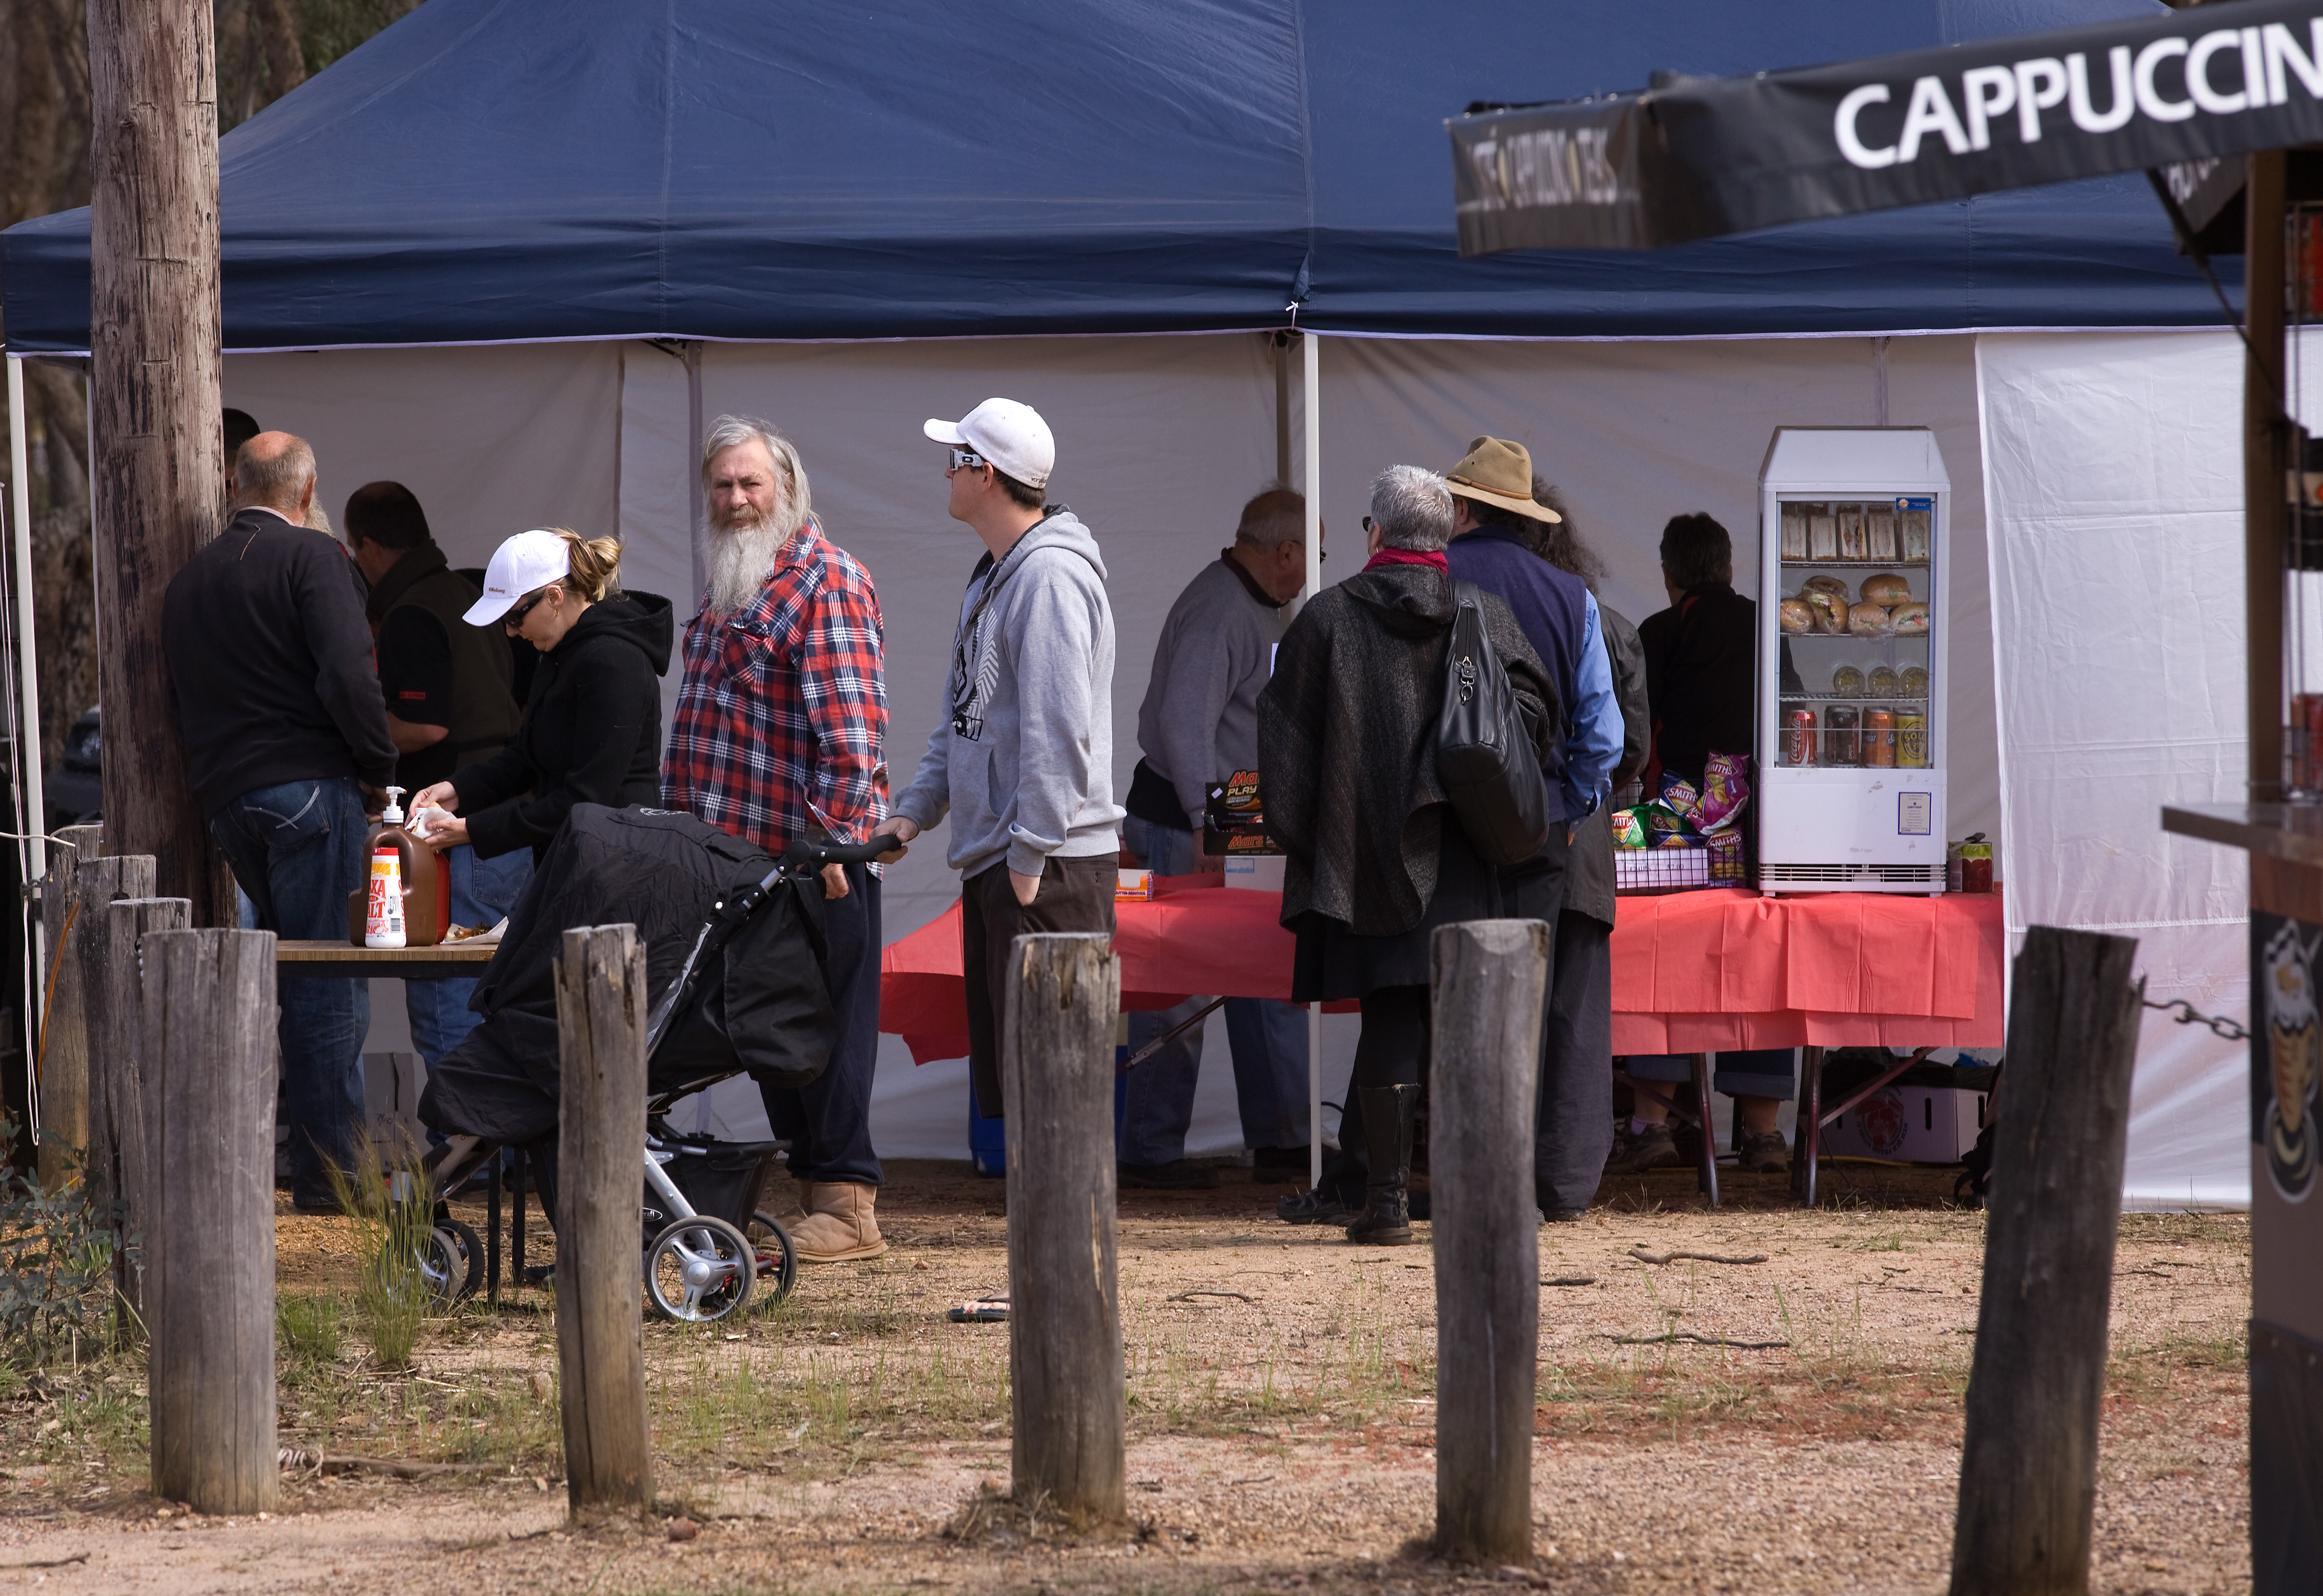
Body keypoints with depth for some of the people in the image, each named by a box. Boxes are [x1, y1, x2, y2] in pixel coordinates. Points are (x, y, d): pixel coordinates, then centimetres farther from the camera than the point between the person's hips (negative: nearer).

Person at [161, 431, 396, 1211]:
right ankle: (328, 1173, -8)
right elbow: (348, 676, -16)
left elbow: (179, 701, 19)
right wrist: (380, 766, -5)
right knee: (329, 988, -5)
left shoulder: (187, 580, 16)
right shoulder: (310, 559, -6)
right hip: (309, 785, -7)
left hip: (224, 797, 7)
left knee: (300, 976, 14)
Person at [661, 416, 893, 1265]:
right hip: (740, 847, 9)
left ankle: (846, 1203, -1)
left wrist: (830, 838, -21)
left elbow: (852, 727, -17)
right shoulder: (731, 585, 19)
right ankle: (813, 1187, 15)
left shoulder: (827, 582, -10)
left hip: (814, 855, -9)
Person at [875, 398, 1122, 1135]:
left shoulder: (1051, 575, -15)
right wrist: (916, 807, 13)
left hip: (1048, 871, -10)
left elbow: (1059, 729, -21)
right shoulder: (994, 575, 17)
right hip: (992, 862, 10)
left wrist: (1030, 854, -22)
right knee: (997, 1067, 12)